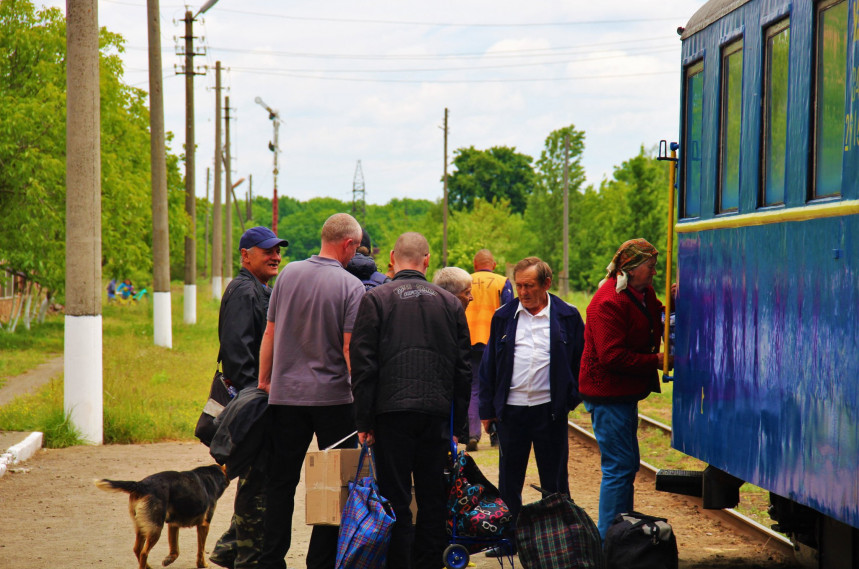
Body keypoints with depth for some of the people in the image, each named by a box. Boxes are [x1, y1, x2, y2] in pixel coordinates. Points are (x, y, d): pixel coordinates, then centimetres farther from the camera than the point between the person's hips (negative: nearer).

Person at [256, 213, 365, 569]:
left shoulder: (289, 274, 3)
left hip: (286, 393, 4)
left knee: (280, 482, 9)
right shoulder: (350, 286, -9)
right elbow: (350, 348, -13)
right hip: (333, 396, -4)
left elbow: (270, 333, 7)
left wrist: (263, 380, 17)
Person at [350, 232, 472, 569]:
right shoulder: (450, 303, 8)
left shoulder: (375, 299, -2)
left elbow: (363, 365, -6)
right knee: (433, 500, 10)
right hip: (437, 413, 3)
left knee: (396, 500, 0)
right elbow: (463, 369, 9)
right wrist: (457, 424, 14)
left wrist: (363, 421, -2)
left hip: (391, 413, -3)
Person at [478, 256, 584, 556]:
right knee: (508, 481, 10)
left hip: (550, 410, -2)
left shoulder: (567, 317, 0)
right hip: (511, 410, 2)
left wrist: (571, 398, 0)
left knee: (554, 481, 6)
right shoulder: (503, 317, 5)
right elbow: (488, 365, 8)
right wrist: (487, 409, 4)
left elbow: (580, 360, 6)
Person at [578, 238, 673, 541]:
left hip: (624, 393, 10)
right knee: (619, 467, -9)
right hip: (608, 394, -10)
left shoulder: (643, 294, 11)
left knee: (627, 465, 16)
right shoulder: (608, 303, -19)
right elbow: (613, 356, -24)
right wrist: (655, 361, -19)